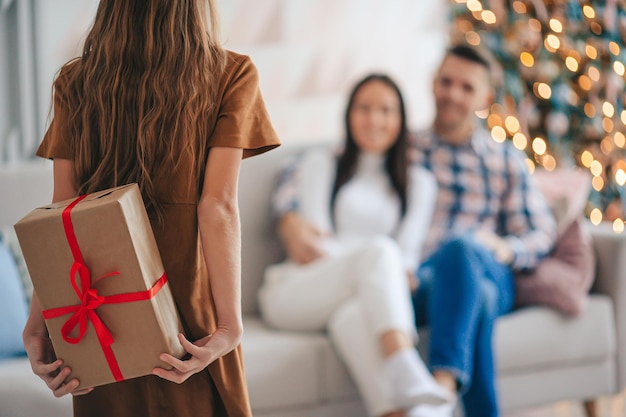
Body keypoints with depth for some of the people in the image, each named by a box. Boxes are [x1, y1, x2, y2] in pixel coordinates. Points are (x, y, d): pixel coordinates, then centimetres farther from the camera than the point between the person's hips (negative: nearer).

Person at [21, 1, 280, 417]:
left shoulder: (75, 82, 3)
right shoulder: (230, 74, -5)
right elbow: (218, 206, -13)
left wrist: (37, 323, -2)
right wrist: (230, 324, -15)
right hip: (189, 310, -3)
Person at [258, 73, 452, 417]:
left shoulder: (418, 183, 22)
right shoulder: (320, 163, 16)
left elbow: (408, 253, 7)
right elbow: (317, 240, 2)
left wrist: (395, 278, -16)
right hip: (293, 291, -2)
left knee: (352, 315, -40)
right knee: (379, 251, -35)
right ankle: (406, 372, -60)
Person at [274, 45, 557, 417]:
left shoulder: (508, 161, 25)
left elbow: (541, 233, 19)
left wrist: (505, 249, -5)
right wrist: (291, 221, -2)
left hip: (489, 277, 1)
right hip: (419, 284, -1)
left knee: (460, 246, -38)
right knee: (477, 298, -39)